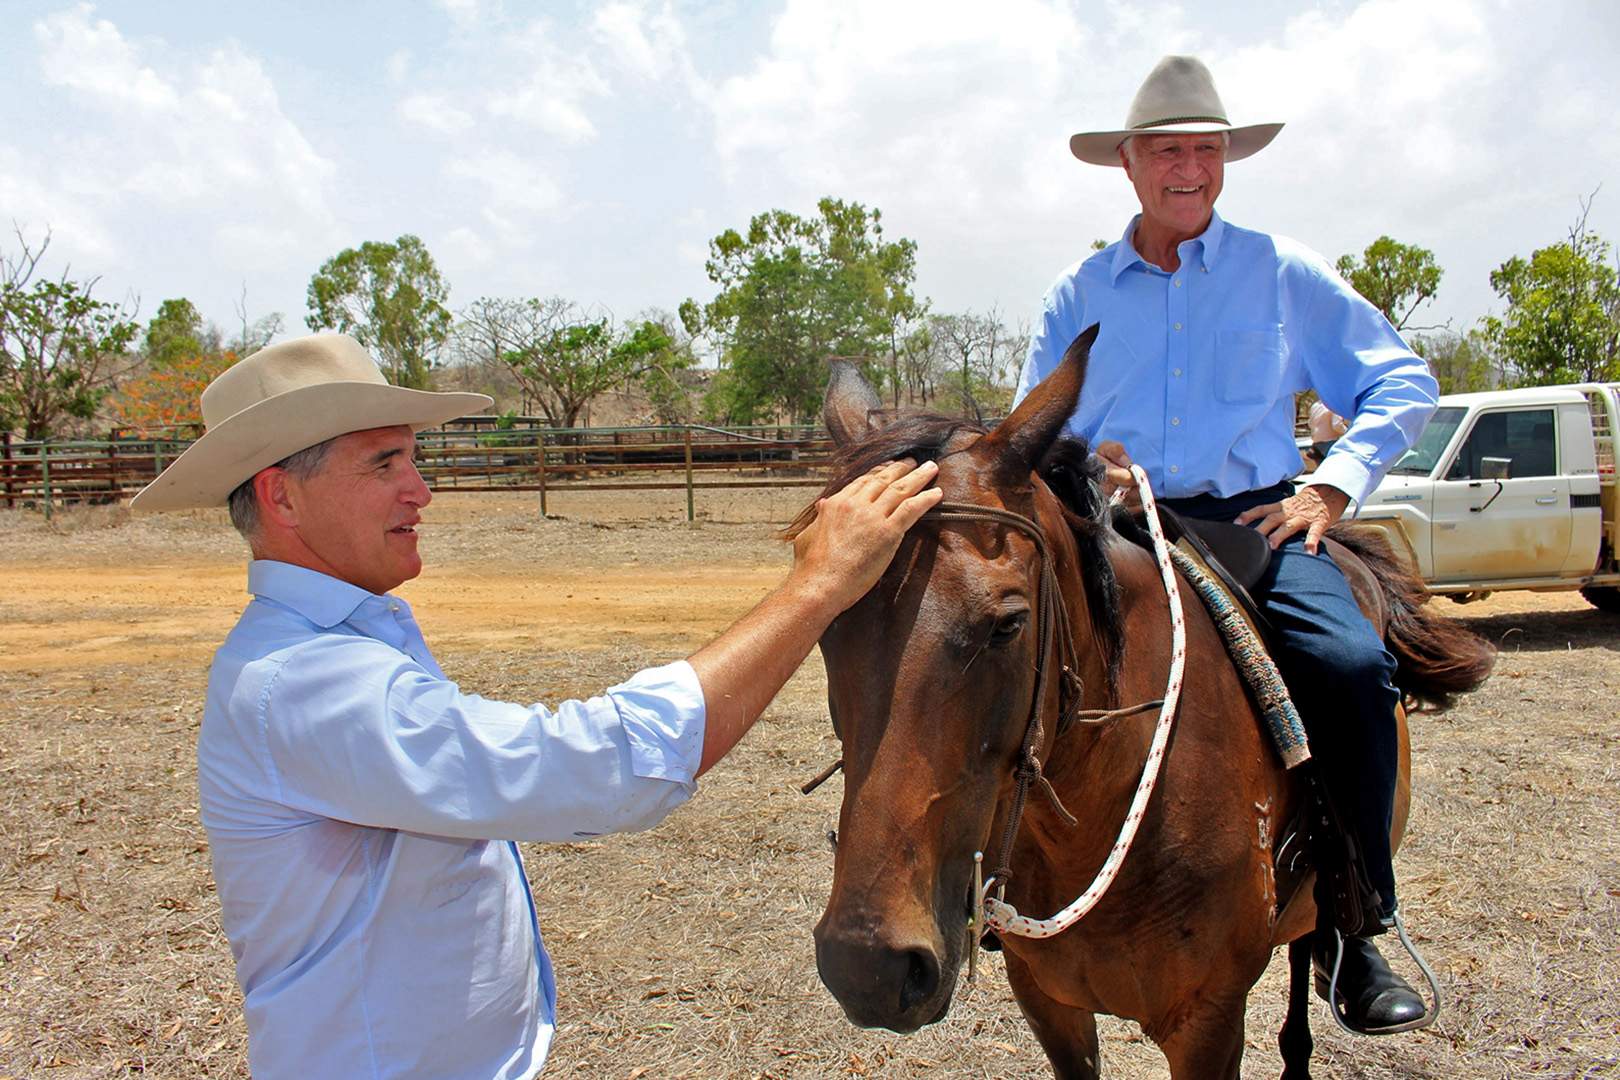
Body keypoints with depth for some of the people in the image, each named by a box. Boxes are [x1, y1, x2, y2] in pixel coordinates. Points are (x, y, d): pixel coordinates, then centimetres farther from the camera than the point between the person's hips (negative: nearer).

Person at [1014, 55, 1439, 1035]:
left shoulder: (1285, 272, 10)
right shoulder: (1079, 294, 14)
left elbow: (1403, 384, 11)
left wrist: (1333, 486, -4)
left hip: (1257, 521, -1)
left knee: (1352, 665, -29)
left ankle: (1355, 927, -10)